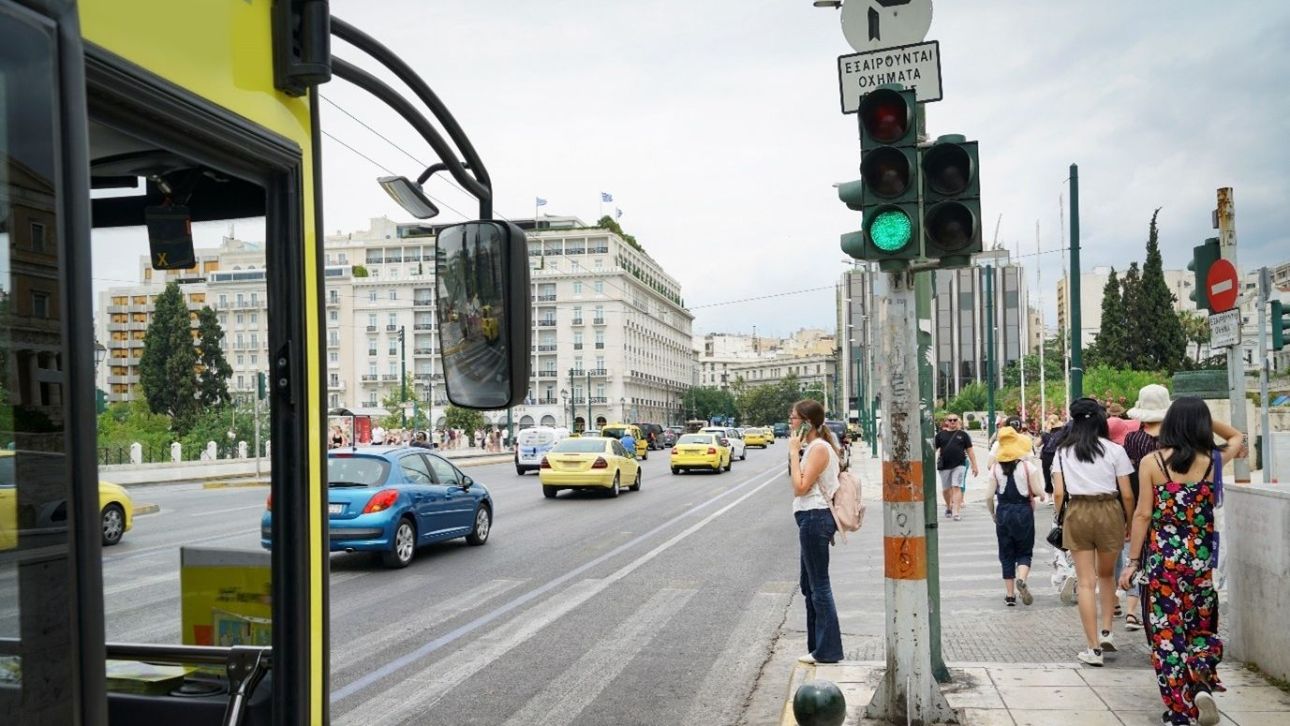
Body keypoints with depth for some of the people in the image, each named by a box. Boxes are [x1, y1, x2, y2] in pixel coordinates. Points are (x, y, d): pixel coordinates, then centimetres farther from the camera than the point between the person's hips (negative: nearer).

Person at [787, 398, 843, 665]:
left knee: (819, 586, -3)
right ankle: (818, 645, 27)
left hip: (814, 518, -11)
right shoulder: (813, 447, 15)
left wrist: (794, 452, -17)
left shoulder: (819, 448, -15)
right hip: (811, 519, 11)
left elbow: (800, 487, -21)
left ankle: (827, 650, 5)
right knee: (809, 584, 17)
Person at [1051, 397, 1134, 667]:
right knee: (1106, 575, 22)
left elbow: (1059, 493, -2)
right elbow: (1127, 494, -2)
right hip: (1109, 511, 0)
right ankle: (1106, 632, 16)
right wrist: (1129, 521, 10)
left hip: (1077, 512, 0)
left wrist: (1061, 518, 10)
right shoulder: (1114, 450, -1)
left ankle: (1094, 648, 4)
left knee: (1086, 582, 4)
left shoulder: (1063, 451, 3)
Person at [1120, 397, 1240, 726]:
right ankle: (1202, 682, -8)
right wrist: (1203, 418, 25)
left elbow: (1143, 514, -6)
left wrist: (1133, 562, 0)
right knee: (1202, 627, 18)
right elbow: (1238, 438, 20)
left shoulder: (1152, 462, -6)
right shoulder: (1212, 461, -2)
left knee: (1166, 632, 6)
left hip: (1161, 559, -2)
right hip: (1200, 559, 2)